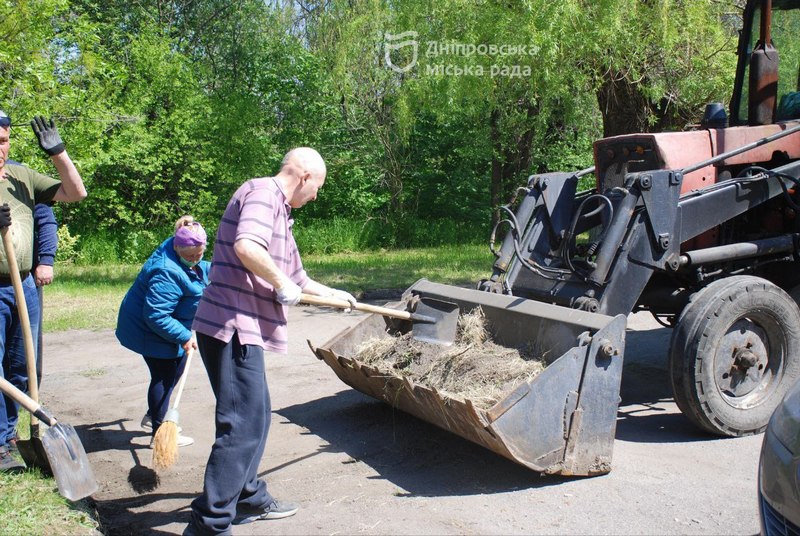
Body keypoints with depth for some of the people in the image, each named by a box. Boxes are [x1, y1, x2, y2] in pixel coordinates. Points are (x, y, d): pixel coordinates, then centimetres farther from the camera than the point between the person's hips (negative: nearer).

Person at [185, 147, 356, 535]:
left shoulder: (280, 210, 23)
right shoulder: (263, 191, -9)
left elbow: (294, 276, 34)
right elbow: (246, 247, -28)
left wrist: (330, 293, 44)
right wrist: (282, 283, -15)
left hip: (243, 330, 11)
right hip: (232, 328, -11)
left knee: (256, 416, 20)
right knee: (243, 424, -10)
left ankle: (249, 499, 34)